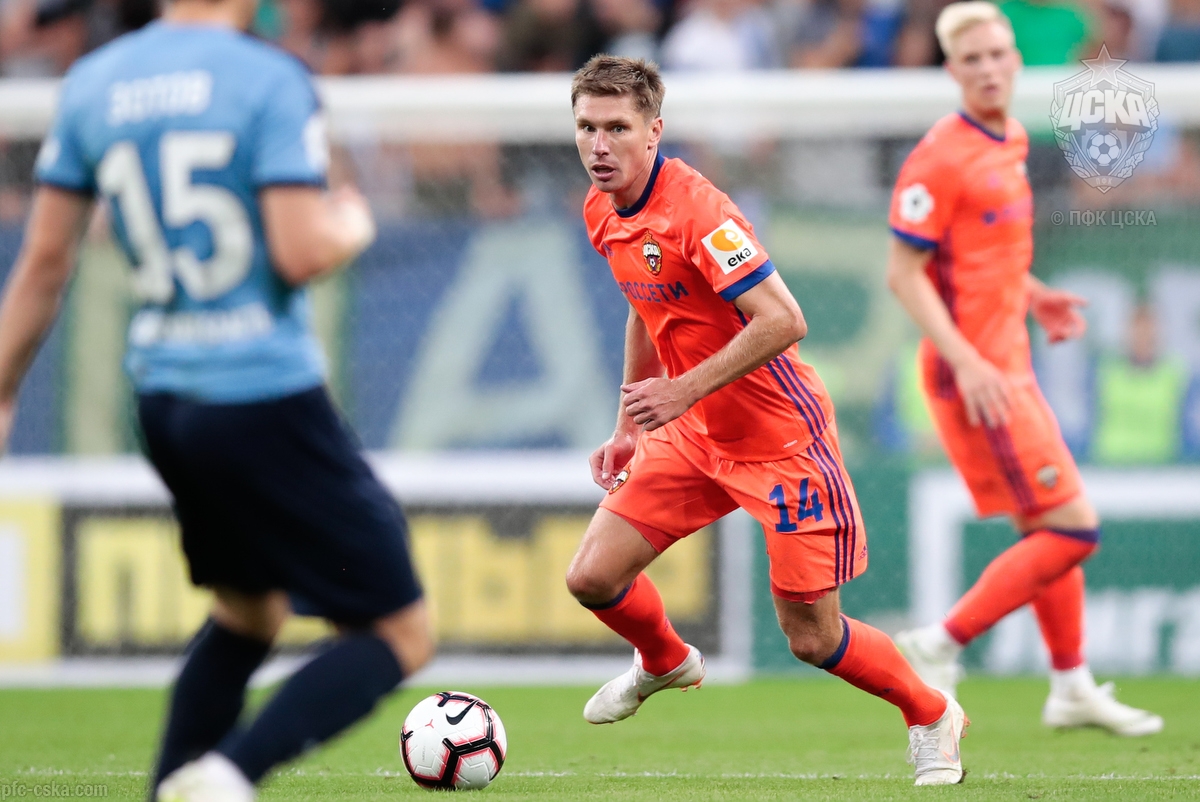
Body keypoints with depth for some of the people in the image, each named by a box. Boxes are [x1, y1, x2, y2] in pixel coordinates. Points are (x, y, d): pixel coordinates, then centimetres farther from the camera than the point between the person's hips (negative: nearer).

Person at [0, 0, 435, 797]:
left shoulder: (92, 84, 6)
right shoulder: (271, 80, -13)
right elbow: (302, 252, -19)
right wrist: (353, 223, 3)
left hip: (162, 399, 7)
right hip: (267, 395, -7)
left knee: (247, 612, 28)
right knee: (400, 635, 1)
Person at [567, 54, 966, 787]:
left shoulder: (696, 210, -25)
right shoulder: (603, 212, 2)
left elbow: (783, 321, -29)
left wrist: (684, 391, -30)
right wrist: (629, 428, 17)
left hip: (781, 437, -7)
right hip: (694, 437, 7)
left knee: (812, 638, -3)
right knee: (594, 576, -2)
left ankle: (932, 716, 23)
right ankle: (665, 663, 31)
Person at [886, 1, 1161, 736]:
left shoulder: (1009, 145, 12)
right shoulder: (942, 158, -15)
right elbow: (904, 271, -18)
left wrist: (1036, 297, 12)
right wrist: (965, 360, -26)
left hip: (1008, 370, 9)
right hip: (973, 375, -9)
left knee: (1052, 530, 16)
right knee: (1073, 530, -10)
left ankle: (1073, 688, 27)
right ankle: (940, 647, -5)